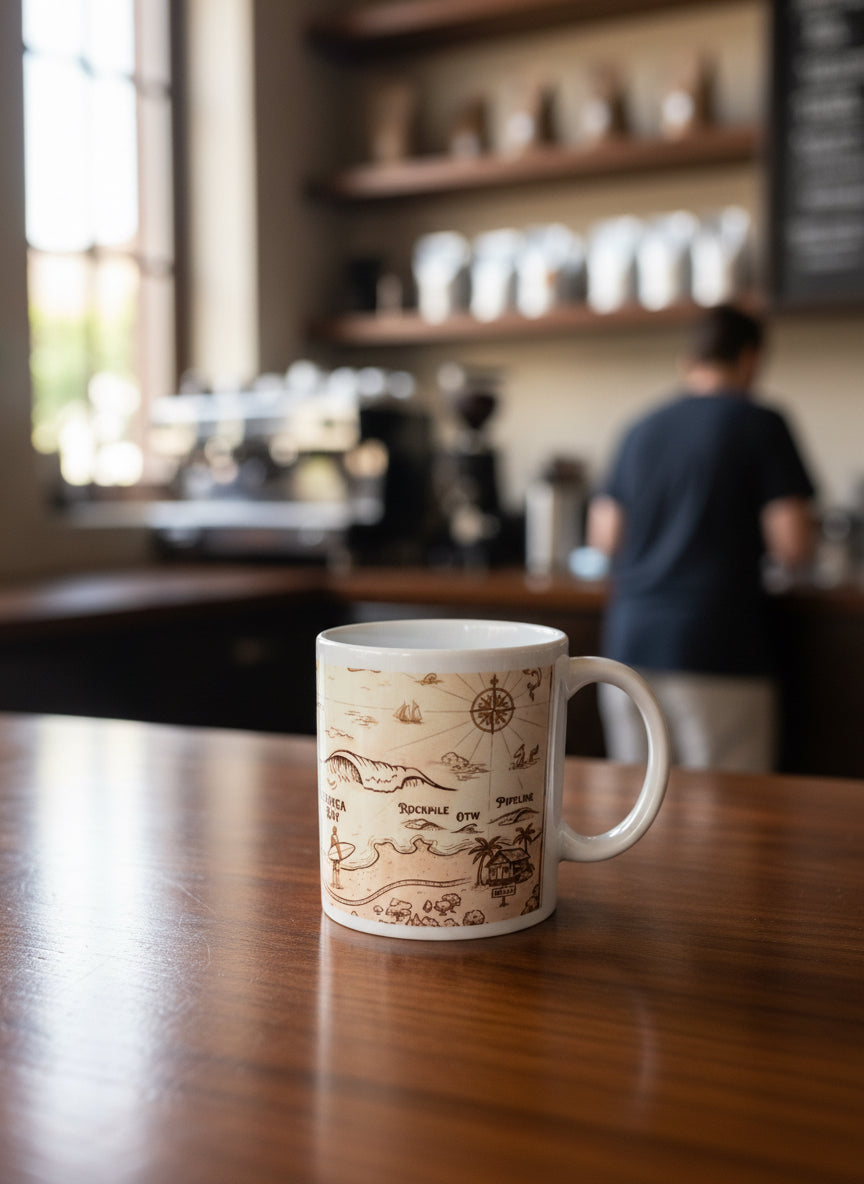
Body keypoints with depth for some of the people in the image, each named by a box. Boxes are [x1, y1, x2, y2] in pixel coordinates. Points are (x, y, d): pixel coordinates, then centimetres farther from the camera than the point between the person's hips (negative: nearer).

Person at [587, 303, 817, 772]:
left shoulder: (640, 430, 14)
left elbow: (604, 536, 15)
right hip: (717, 652, -5)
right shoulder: (760, 423, -2)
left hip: (629, 642, 6)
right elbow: (793, 546, -8)